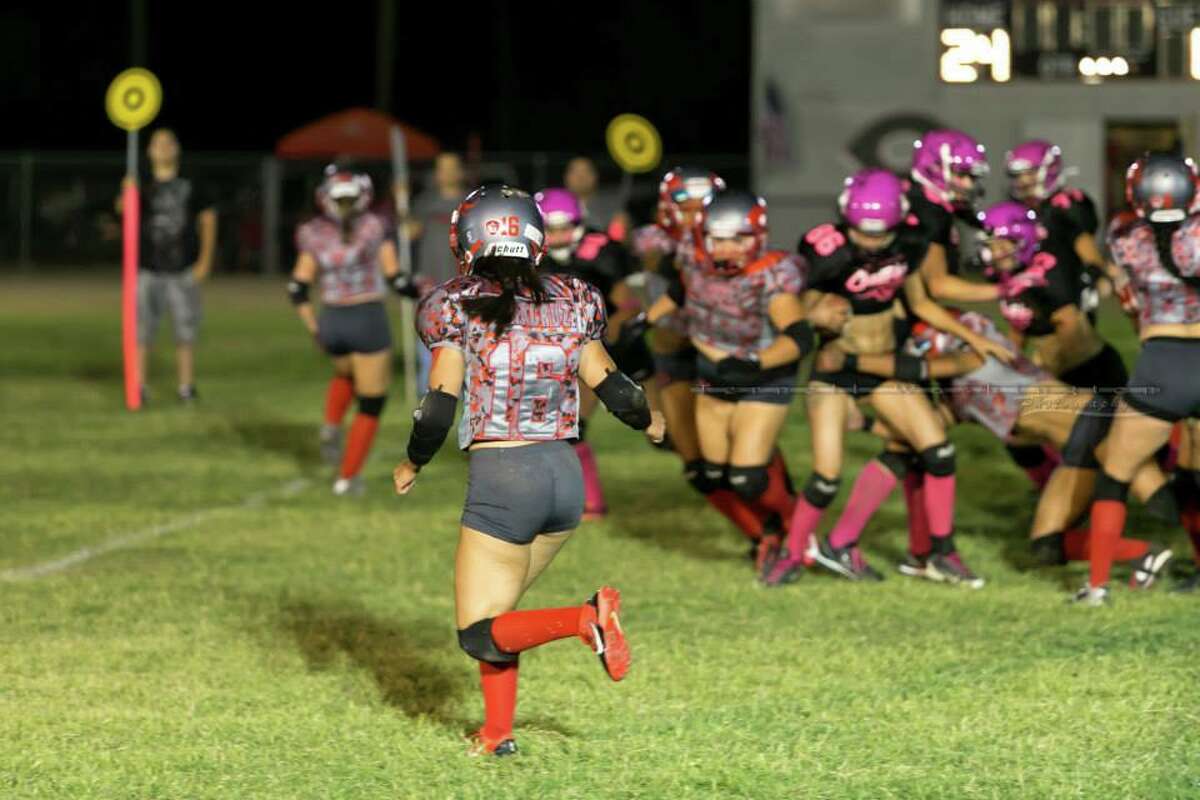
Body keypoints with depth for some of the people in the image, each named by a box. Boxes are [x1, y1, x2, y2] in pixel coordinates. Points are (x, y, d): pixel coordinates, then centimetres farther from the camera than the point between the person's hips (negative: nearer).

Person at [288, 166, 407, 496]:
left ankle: (331, 426, 12)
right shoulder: (375, 227, -7)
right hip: (370, 322, -3)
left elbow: (299, 289, -5)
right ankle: (348, 477, 5)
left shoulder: (315, 235, -1)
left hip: (332, 321, 3)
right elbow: (395, 280, -7)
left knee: (346, 374, 36)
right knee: (371, 404, 10)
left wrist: (314, 329, 7)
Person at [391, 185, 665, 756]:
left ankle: (584, 619, -19)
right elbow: (609, 385, 8)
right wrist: (648, 421, 29)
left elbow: (439, 408, -8)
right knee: (496, 610, 22)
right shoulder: (568, 305, 5)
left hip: (501, 477, -5)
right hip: (565, 474, 5)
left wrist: (412, 464, 11)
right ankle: (498, 731, 15)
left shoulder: (460, 310, -6)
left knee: (480, 634, 2)